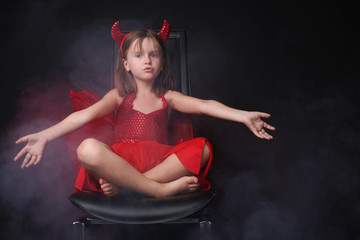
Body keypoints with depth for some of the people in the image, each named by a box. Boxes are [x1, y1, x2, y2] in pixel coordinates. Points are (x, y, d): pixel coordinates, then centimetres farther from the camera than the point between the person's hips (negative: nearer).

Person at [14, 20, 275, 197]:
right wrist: (45, 135, -19)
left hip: (160, 162, 2)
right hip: (120, 161, -1)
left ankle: (124, 187, -29)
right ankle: (162, 189, -32)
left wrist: (243, 115, -16)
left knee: (202, 147, -26)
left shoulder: (167, 98, 17)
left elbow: (203, 105, 0)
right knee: (88, 148, -32)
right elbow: (85, 115, -2)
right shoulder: (119, 96, 14)